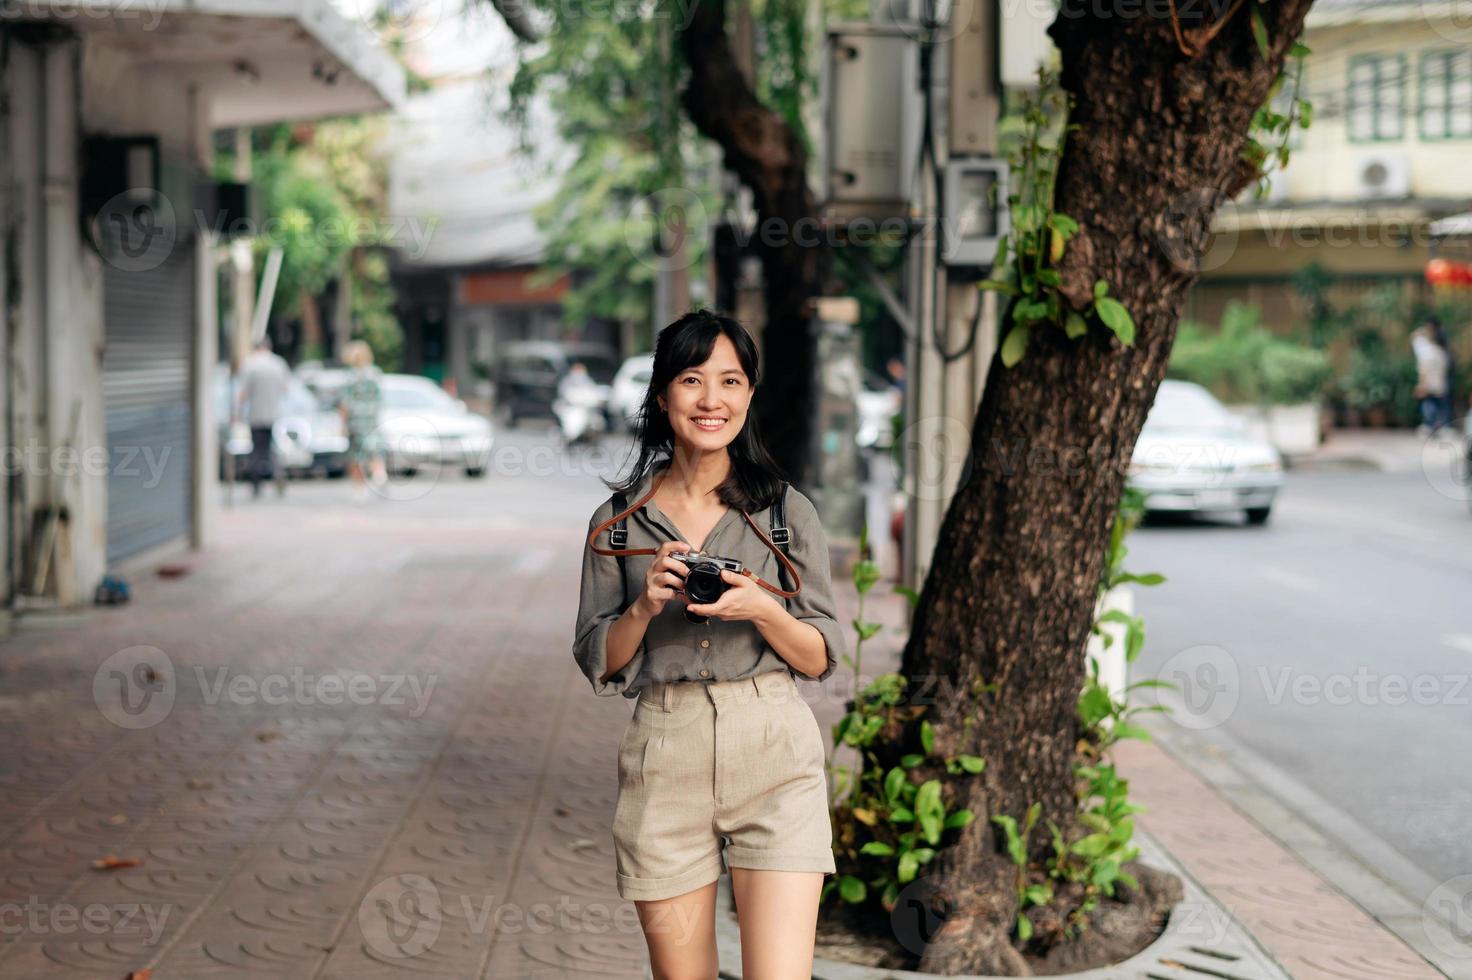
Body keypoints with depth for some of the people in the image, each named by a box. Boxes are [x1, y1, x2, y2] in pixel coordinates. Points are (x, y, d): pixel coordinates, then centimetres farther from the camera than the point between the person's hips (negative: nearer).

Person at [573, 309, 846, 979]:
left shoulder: (786, 510, 3)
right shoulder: (618, 521, 6)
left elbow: (821, 659, 5)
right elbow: (599, 666, 8)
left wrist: (762, 611, -14)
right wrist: (645, 606, -10)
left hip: (774, 755, -1)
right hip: (663, 758, 1)